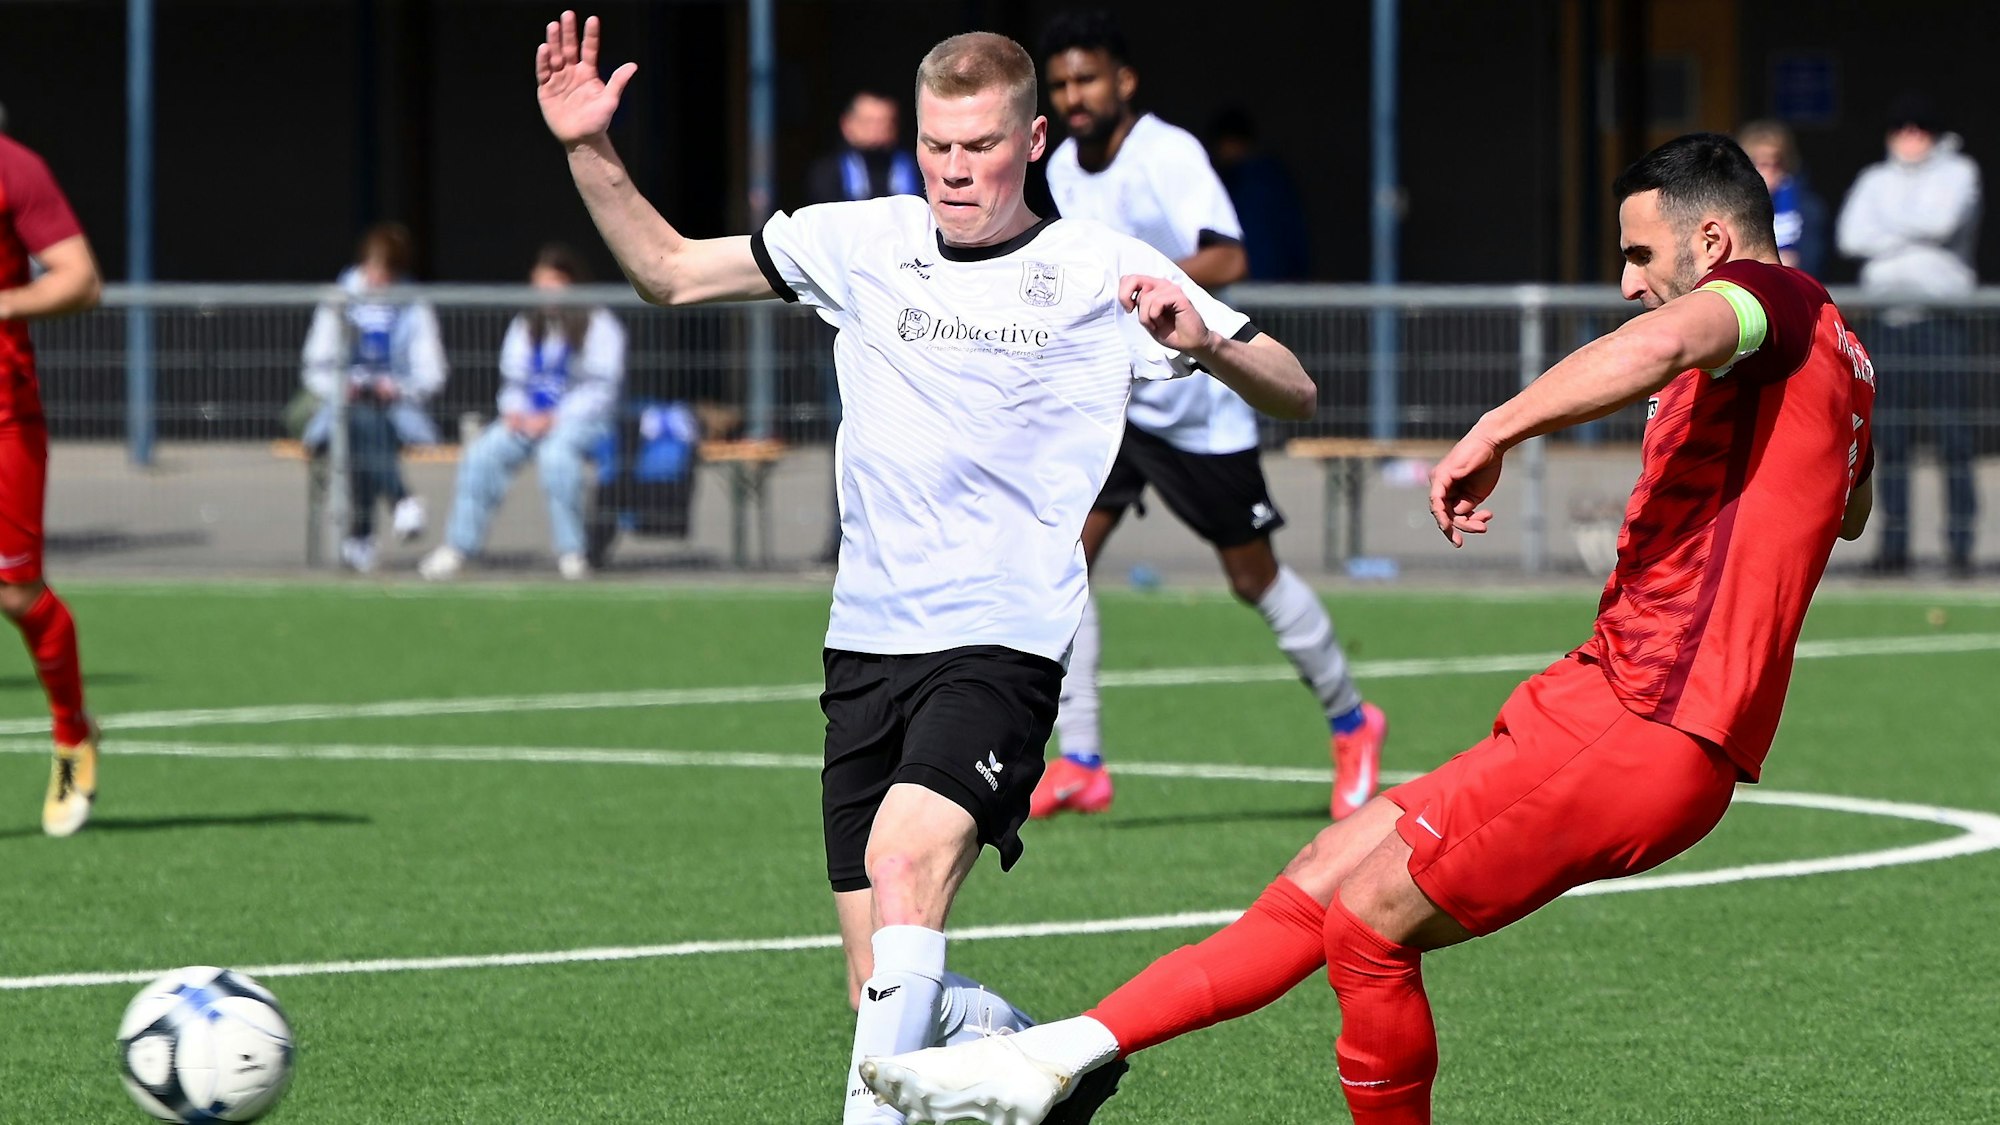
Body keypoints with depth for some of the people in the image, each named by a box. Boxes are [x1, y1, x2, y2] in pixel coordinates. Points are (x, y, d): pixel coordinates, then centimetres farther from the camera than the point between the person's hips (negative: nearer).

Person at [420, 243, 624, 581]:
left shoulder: (598, 325, -1)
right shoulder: (525, 325, 16)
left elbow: (600, 389, -8)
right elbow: (512, 379, 19)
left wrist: (554, 419, -17)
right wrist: (514, 411, -4)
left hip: (581, 417, -5)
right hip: (529, 418, 5)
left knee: (556, 452, -38)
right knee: (483, 453, -22)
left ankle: (570, 554, -34)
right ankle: (459, 548, -23)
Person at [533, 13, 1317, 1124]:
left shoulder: (1104, 272, 2)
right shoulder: (863, 241, 10)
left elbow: (1295, 393, 3)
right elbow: (670, 270, 15)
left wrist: (1207, 342, -18)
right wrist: (590, 153, 1)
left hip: (1003, 645, -4)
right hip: (868, 646, 4)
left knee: (906, 857, -32)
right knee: (889, 998, 2)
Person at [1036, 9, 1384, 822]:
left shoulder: (1169, 155, -17)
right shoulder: (1061, 169, 6)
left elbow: (1226, 261, -30)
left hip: (1194, 407, -6)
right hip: (1105, 403, 6)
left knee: (1255, 578, 6)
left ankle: (1350, 724, 28)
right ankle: (1078, 765, -9)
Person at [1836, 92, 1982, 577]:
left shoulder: (1957, 174, 8)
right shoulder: (1875, 180, 17)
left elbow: (1943, 221, -11)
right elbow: (1851, 236, 1)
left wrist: (1890, 228, 1)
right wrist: (1914, 236, -5)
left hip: (1942, 318, -3)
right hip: (1890, 318, 3)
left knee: (1952, 437, -8)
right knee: (1892, 440, 2)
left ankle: (1959, 543, -7)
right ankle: (1894, 542, 6)